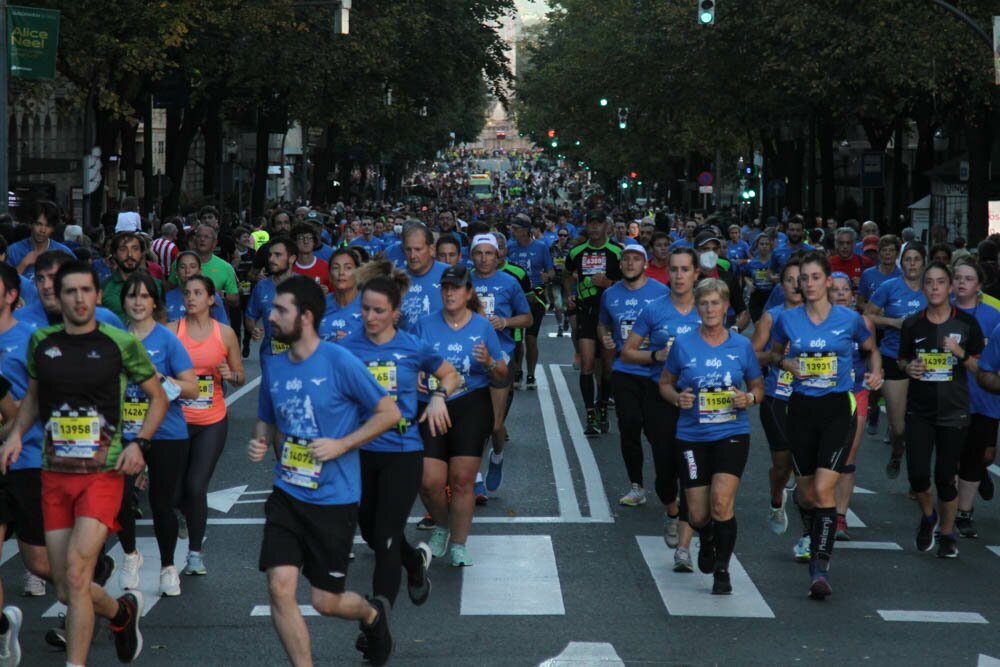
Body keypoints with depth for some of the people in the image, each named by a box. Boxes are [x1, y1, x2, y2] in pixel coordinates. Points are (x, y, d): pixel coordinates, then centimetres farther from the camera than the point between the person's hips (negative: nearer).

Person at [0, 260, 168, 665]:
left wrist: (139, 443, -7)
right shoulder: (41, 342, 6)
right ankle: (122, 612, 38)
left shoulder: (120, 344, -3)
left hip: (103, 474, -4)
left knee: (76, 576, -18)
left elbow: (158, 397, 7)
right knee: (66, 591, 7)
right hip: (55, 475, 4)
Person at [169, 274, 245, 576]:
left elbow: (240, 377, 9)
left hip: (212, 421, -1)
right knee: (177, 486, 4)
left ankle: (195, 551, 4)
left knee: (196, 486, -10)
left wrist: (230, 375, -12)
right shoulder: (171, 330, -2)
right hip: (178, 418, 1)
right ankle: (190, 516, 39)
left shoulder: (225, 333, 1)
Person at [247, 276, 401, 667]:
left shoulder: (340, 363, -14)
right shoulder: (274, 368, 2)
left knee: (325, 601, 4)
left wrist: (340, 445, -16)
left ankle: (372, 613, 39)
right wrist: (260, 444, -5)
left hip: (334, 499, -4)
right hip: (287, 495, 4)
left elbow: (389, 413, -9)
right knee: (279, 589, -9)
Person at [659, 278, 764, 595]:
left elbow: (758, 387, 13)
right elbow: (665, 384, 11)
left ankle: (722, 570, -4)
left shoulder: (741, 345, 1)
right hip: (692, 436, 1)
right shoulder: (683, 345, -1)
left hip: (732, 434, -1)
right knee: (698, 515, 2)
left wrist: (749, 398, -9)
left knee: (722, 501, -19)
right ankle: (707, 542, 40)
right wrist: (677, 398, -10)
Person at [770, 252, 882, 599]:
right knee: (805, 492, 9)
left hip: (836, 410, -3)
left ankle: (820, 568, -18)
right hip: (801, 409, 3)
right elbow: (774, 352, 18)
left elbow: (871, 350, 16)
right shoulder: (788, 320, 2)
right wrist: (786, 363, -3)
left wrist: (875, 373, -4)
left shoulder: (850, 319, -2)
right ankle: (816, 544, 39)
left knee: (823, 488, -16)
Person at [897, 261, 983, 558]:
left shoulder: (966, 323, -1)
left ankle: (947, 534, 21)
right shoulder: (912, 324, 3)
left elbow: (980, 367, 2)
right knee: (917, 474, -7)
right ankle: (928, 516, 25)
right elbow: (902, 359, 16)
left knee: (945, 478, 1)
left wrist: (961, 353, -17)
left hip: (953, 411, -1)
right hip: (919, 411, 1)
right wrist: (908, 367, -6)